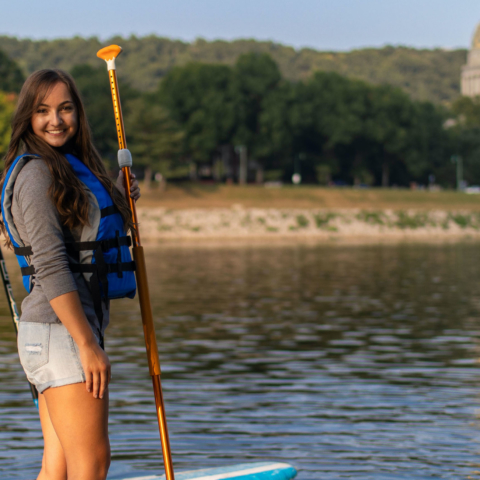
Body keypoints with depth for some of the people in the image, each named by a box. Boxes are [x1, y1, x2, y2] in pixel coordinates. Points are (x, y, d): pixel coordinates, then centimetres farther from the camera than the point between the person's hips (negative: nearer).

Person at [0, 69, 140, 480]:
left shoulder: (71, 169, 18)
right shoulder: (37, 174, -11)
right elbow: (50, 267, -18)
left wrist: (121, 200, 12)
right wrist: (88, 345, -21)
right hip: (58, 331, -9)